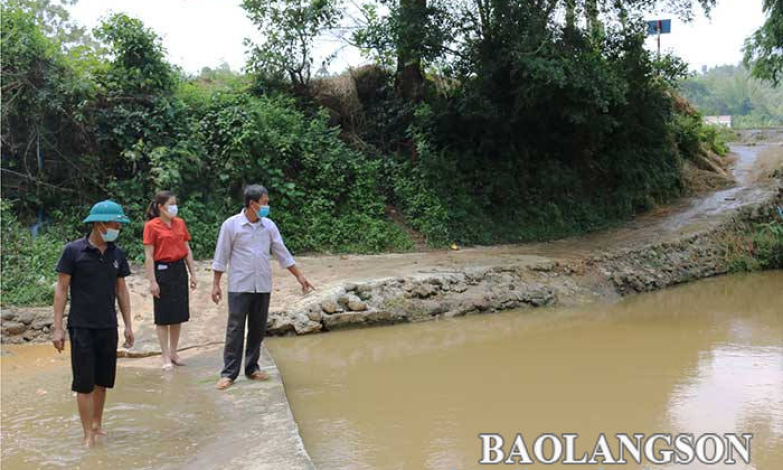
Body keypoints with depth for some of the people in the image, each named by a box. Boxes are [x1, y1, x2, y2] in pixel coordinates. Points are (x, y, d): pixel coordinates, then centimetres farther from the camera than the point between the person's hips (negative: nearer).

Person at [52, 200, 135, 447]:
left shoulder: (117, 253, 3)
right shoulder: (73, 251, -9)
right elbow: (61, 289, -6)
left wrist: (128, 325, 9)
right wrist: (58, 328, -9)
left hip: (108, 326, 4)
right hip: (81, 326, -4)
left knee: (102, 380, 13)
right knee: (84, 382, 0)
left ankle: (97, 424, 28)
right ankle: (89, 435, 7)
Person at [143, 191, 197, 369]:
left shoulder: (180, 223, 8)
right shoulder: (151, 226, -7)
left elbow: (187, 250, 12)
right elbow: (149, 256, -9)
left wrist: (193, 274, 8)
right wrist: (152, 281, -14)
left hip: (179, 270, 5)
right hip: (162, 271, -5)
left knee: (179, 314, 10)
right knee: (163, 316, 2)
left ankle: (174, 352, 22)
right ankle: (165, 356, 10)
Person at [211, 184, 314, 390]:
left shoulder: (269, 226, 5)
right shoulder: (231, 225, -6)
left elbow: (282, 253, 11)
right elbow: (221, 257, -3)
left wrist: (299, 276, 9)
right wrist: (216, 284, -4)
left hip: (263, 287, 4)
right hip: (239, 287, -4)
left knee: (258, 329, 9)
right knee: (235, 329, -2)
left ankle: (252, 368, 21)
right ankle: (229, 373, 5)